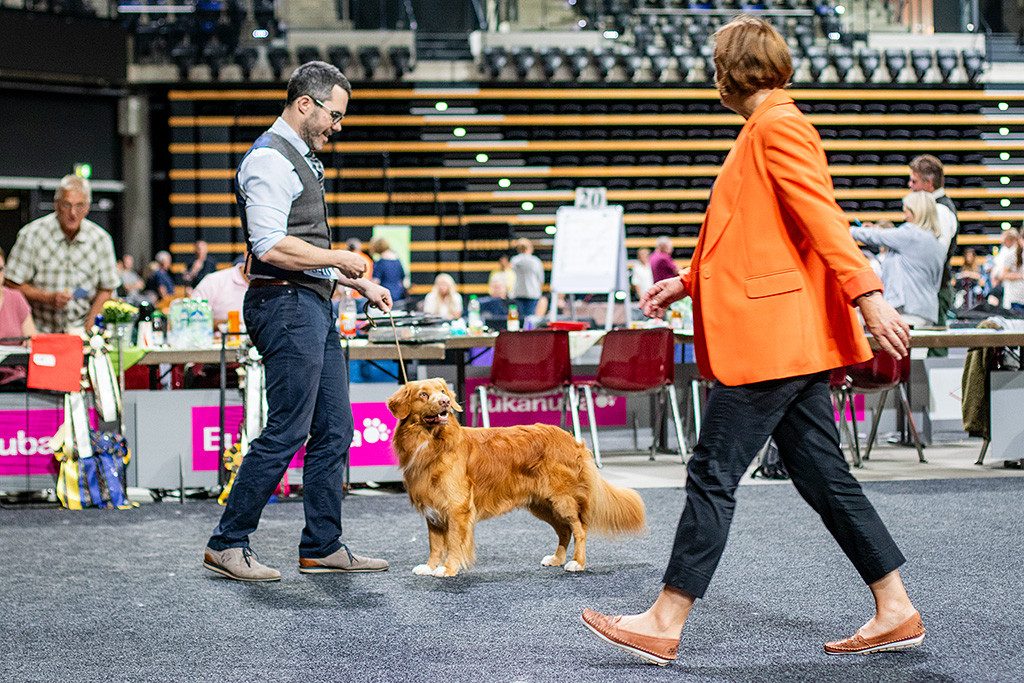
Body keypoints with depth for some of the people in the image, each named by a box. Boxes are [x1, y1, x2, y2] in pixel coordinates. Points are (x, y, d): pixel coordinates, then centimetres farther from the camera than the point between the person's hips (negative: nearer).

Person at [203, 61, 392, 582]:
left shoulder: (300, 159, 21)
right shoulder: (270, 159, -12)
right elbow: (271, 247, -22)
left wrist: (361, 285, 21)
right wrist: (338, 260, -11)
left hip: (314, 305, 11)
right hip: (286, 305, -11)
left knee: (333, 430, 9)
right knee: (286, 432, -9)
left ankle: (323, 548, 15)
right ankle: (227, 544, -1)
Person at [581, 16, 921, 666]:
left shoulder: (778, 127, -10)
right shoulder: (767, 130, 21)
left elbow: (821, 216, -21)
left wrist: (867, 294, -27)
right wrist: (688, 283, 24)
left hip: (772, 337, -10)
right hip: (791, 339, 10)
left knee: (713, 473, -6)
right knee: (820, 471, 10)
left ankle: (665, 624, -1)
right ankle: (896, 611, 13)